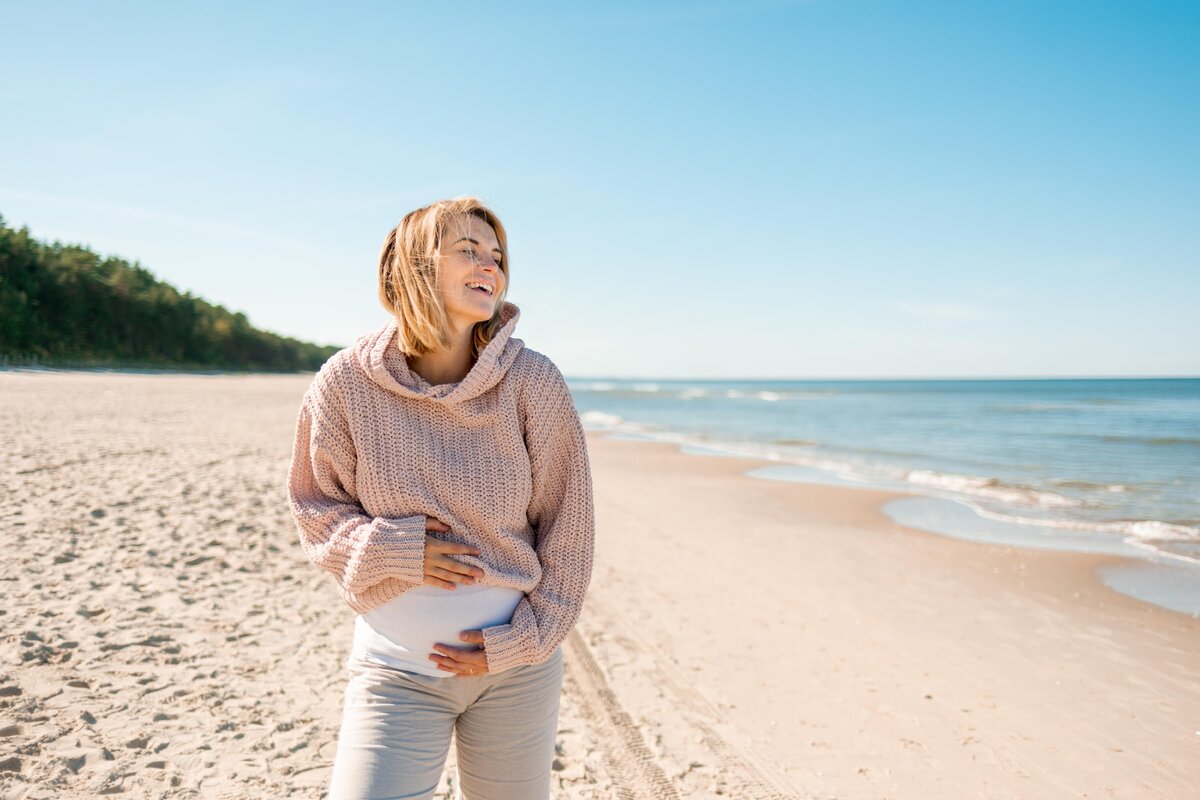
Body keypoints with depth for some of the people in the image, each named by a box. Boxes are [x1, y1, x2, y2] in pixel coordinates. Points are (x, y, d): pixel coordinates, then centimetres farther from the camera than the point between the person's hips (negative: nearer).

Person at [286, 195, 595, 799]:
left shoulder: (533, 382, -10)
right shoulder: (345, 383, -9)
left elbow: (566, 529, -4)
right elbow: (315, 508, 3)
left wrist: (518, 642, -5)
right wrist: (394, 552, -15)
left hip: (517, 666, 1)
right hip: (396, 667, -1)